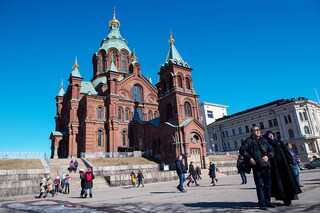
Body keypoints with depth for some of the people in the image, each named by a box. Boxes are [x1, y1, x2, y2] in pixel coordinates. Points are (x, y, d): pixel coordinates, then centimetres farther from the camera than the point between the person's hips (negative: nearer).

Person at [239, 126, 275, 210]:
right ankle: (262, 204, 7)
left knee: (268, 185, 12)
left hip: (266, 165, 5)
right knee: (259, 185, -1)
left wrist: (268, 156, -9)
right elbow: (242, 150, -6)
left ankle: (268, 202, 26)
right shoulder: (249, 141, 3)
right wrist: (249, 158, -17)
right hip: (256, 166, -5)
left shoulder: (264, 140, 16)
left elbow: (271, 150, 12)